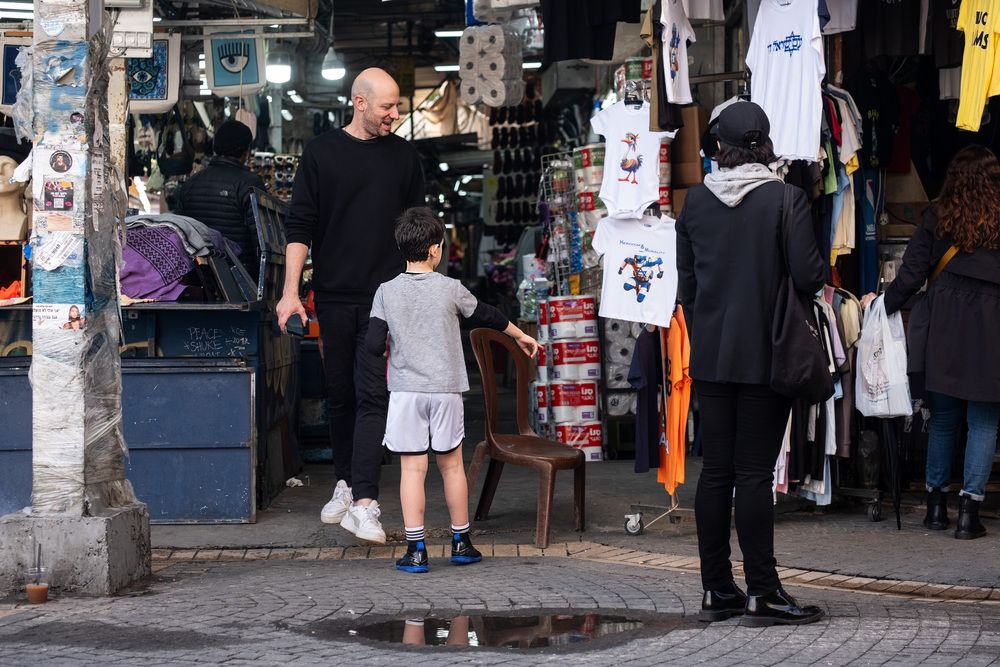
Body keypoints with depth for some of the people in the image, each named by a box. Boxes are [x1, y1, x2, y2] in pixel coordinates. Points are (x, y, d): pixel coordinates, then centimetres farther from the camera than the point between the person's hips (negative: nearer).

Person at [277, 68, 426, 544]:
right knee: (340, 395, 9)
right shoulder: (322, 153, 2)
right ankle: (346, 484, 25)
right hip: (335, 295, 1)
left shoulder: (402, 155, 8)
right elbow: (300, 227, 1)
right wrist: (291, 292, -6)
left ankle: (363, 504, -15)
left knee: (372, 395, -10)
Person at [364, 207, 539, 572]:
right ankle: (461, 542, 21)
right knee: (451, 464, 12)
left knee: (412, 468, 0)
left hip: (405, 391, 0)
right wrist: (520, 335, 28)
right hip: (446, 390, 0)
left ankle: (416, 550, -3)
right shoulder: (450, 288, -4)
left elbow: (374, 345, -7)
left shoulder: (386, 292, -3)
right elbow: (485, 315, 11)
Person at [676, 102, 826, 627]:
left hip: (710, 353, 4)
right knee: (755, 472, -3)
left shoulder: (696, 200, 4)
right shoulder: (785, 198, -10)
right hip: (765, 354, -4)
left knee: (716, 469, 8)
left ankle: (717, 590, 12)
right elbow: (808, 276, -14)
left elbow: (686, 279, 10)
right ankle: (762, 593, 0)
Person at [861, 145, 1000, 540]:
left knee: (943, 419, 12)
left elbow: (912, 274, -1)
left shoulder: (936, 217, 1)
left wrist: (881, 303, 12)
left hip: (944, 332, 2)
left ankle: (936, 505, 16)